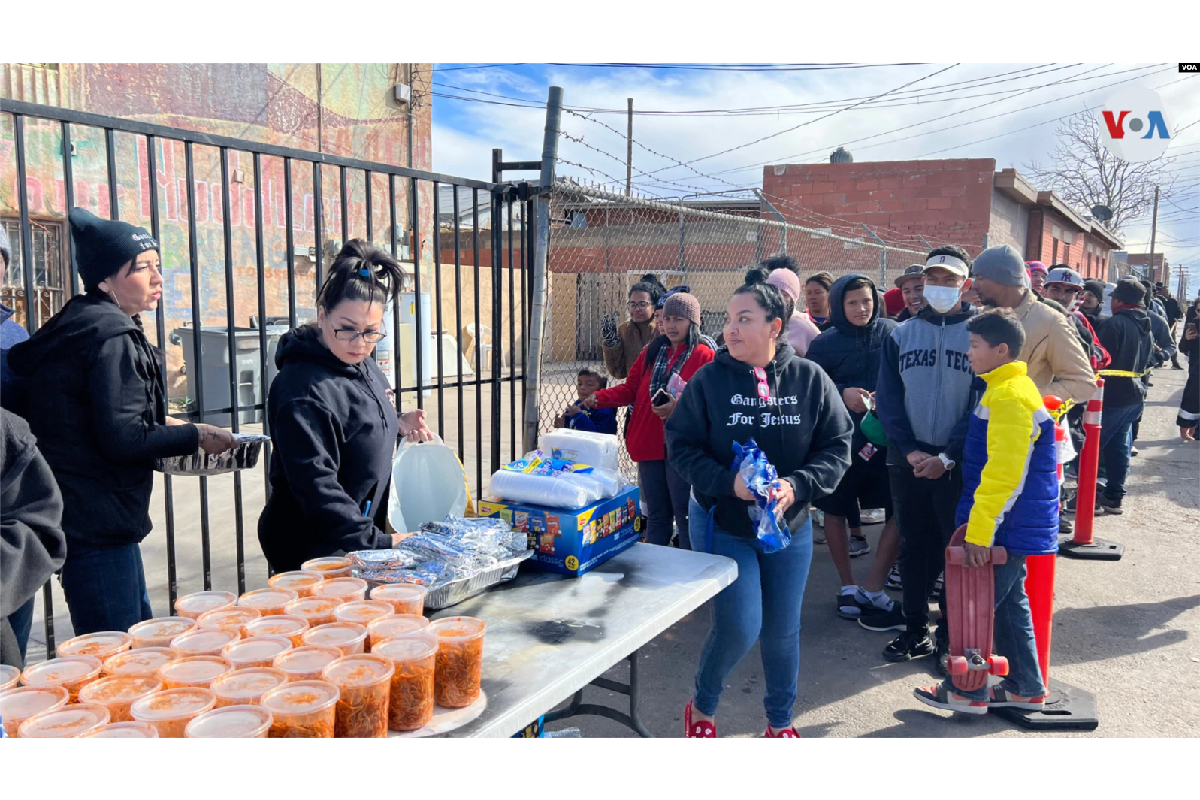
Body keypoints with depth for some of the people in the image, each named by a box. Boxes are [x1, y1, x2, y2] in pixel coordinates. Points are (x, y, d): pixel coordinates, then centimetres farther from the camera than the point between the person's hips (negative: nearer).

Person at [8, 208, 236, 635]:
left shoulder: (79, 326, 14)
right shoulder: (114, 338, -17)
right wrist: (196, 435, -11)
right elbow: (123, 439, -22)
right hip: (98, 522, -11)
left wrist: (160, 423, 15)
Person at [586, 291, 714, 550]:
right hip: (650, 445, 6)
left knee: (684, 516, 0)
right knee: (656, 515, 17)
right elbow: (630, 389, 11)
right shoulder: (651, 352, 13)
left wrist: (679, 407, -26)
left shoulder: (704, 356, -6)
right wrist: (600, 398, -4)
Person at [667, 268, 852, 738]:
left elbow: (837, 447, -4)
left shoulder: (810, 379, -6)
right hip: (722, 523, -2)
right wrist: (727, 482, -24)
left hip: (789, 526, 2)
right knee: (739, 627, -8)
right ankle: (701, 708, 23)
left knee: (783, 630, 13)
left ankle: (780, 721, 37)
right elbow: (682, 445, -8)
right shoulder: (709, 380, -9)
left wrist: (797, 486, -20)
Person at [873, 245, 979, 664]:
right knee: (914, 546, 11)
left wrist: (947, 456, -14)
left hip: (957, 464, -3)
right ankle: (915, 629, 22)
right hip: (908, 461, 3)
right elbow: (888, 399, 3)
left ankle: (951, 635, 16)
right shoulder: (901, 334, 7)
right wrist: (910, 450, -9)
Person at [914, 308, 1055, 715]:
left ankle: (966, 691, 13)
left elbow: (1004, 475, -26)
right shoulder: (1003, 389, 12)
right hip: (1010, 528, 10)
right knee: (1009, 604, 17)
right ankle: (1025, 688, 27)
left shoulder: (1011, 397, -21)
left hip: (1009, 529, -10)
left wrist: (980, 530, -24)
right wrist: (976, 524, 21)